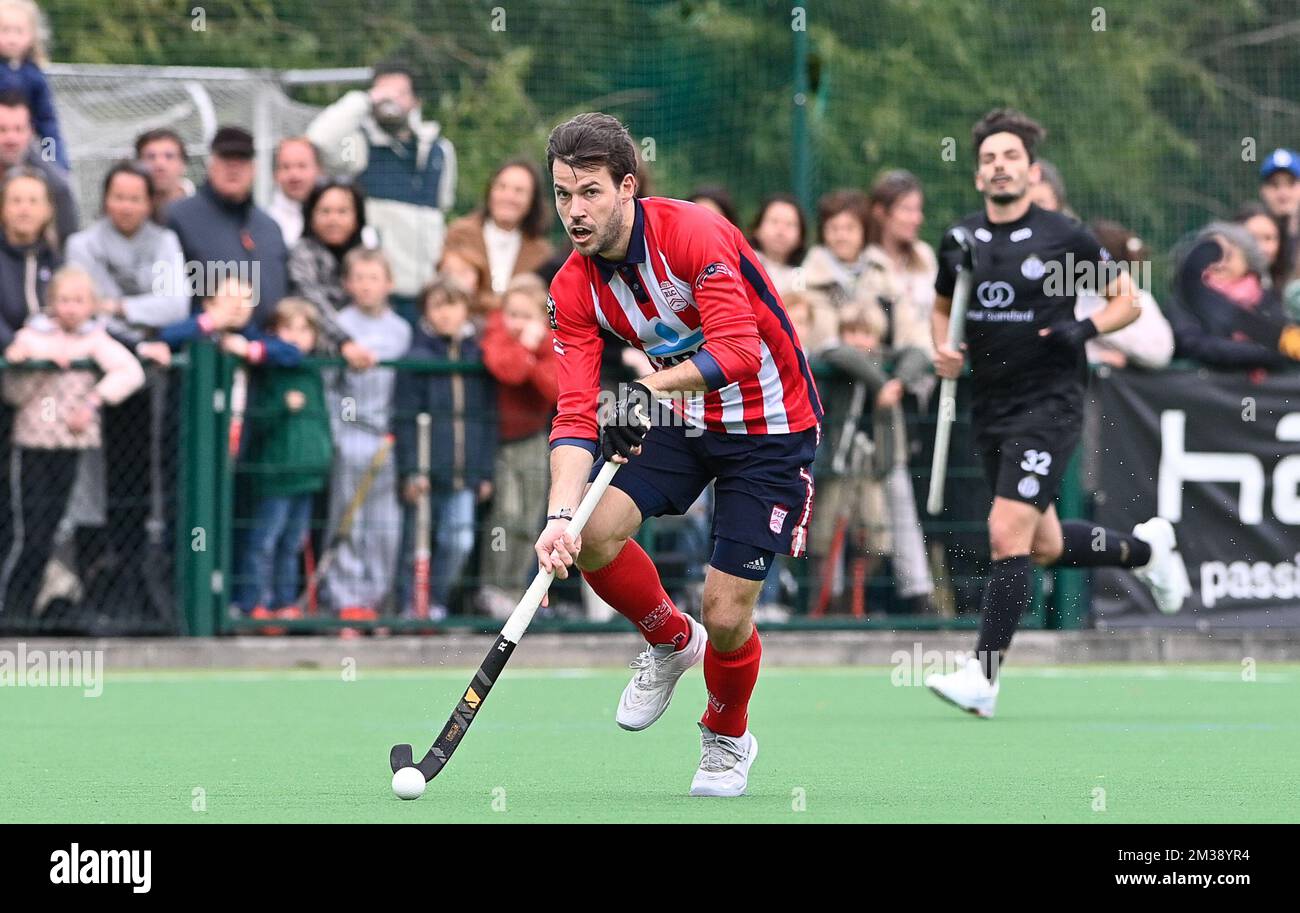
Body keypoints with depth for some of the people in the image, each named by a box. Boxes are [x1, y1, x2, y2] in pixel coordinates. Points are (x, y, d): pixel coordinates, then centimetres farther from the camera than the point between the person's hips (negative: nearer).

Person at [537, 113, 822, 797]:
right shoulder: (574, 290, -8)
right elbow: (576, 411, -14)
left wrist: (651, 386, -40)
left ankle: (728, 737, 25)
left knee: (726, 613, -9)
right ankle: (671, 641, 12)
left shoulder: (694, 234, -24)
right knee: (595, 534, -19)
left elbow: (739, 350, -32)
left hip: (771, 426, -5)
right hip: (684, 421, 5)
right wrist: (560, 515, -28)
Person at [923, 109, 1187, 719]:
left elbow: (1127, 300, 3)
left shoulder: (1064, 238, -7)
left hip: (1049, 403, -6)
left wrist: (1087, 329, -16)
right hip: (989, 410, 6)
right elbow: (942, 306, 23)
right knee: (1045, 545, 14)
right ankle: (1143, 547, 42)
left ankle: (983, 676, -13)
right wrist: (943, 350, 2)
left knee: (1008, 532, -16)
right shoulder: (960, 241, 5)